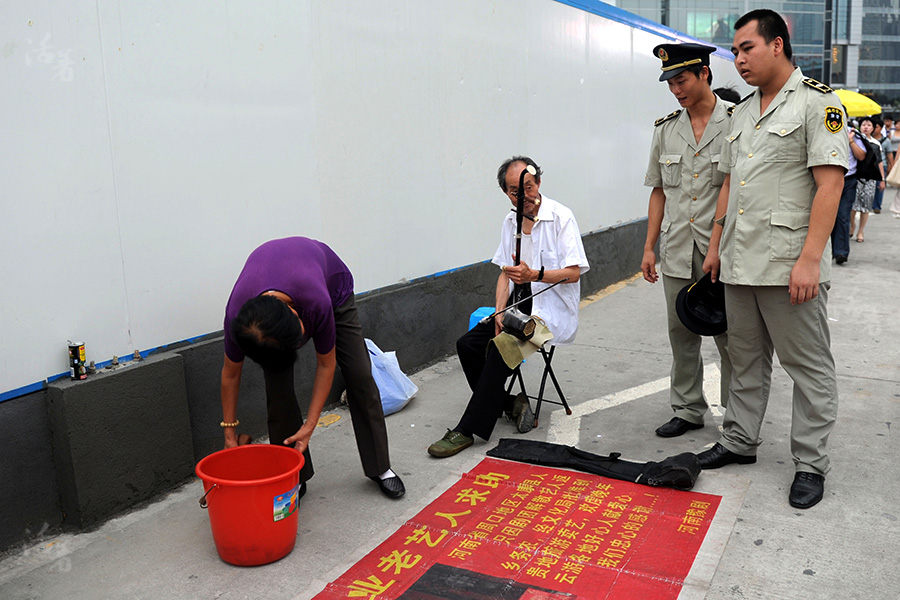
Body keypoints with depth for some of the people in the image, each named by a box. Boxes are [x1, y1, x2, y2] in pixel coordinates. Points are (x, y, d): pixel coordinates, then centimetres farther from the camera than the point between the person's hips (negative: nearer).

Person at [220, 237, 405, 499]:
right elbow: (230, 374, -17)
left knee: (359, 375, -8)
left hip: (333, 287, -1)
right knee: (277, 388, -13)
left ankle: (380, 467, 6)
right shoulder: (237, 317, -37)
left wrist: (309, 426, -24)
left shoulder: (317, 305, -44)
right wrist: (230, 434, -10)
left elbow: (326, 364, -25)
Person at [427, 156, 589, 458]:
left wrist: (534, 275, -31)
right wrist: (499, 312, -5)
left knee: (502, 347, -27)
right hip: (519, 304, 7)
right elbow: (506, 272, 10)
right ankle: (508, 404, 4)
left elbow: (573, 273, -15)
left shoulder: (561, 216, -9)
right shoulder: (510, 221, 11)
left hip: (552, 308, -7)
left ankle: (468, 430, -19)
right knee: (468, 344, -10)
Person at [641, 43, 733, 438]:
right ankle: (687, 410, 24)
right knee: (681, 333, 10)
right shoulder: (666, 129, 10)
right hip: (676, 252, 4)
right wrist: (649, 247, 8)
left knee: (729, 334, 2)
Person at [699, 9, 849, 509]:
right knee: (746, 360, 17)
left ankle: (810, 464, 14)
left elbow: (830, 183, -14)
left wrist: (810, 259, -21)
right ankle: (739, 441, 30)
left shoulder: (816, 102, -6)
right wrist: (716, 246, 16)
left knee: (809, 366, 3)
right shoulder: (742, 112, 17)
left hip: (790, 265, -7)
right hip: (739, 263, 7)